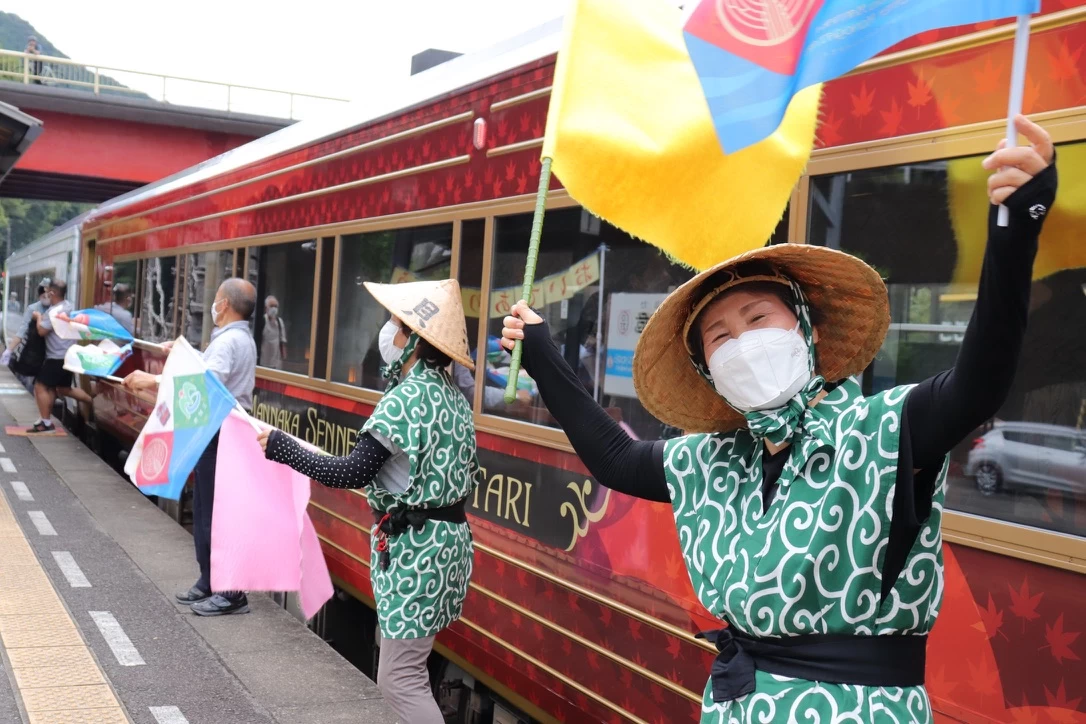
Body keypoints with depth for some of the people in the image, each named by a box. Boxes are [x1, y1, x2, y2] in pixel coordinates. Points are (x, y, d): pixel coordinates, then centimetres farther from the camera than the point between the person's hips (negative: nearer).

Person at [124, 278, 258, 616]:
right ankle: (210, 583, 24)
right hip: (223, 432, 11)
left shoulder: (228, 341, -17)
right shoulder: (239, 338, 17)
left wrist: (152, 382, -28)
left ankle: (231, 592, -4)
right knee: (205, 510, 16)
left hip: (219, 436, -11)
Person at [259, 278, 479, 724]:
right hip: (449, 534, 9)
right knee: (406, 666, 18)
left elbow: (351, 474, -21)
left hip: (414, 544, -9)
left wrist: (280, 447, -14)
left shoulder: (406, 397, -17)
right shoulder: (451, 395, 9)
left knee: (399, 678, -4)